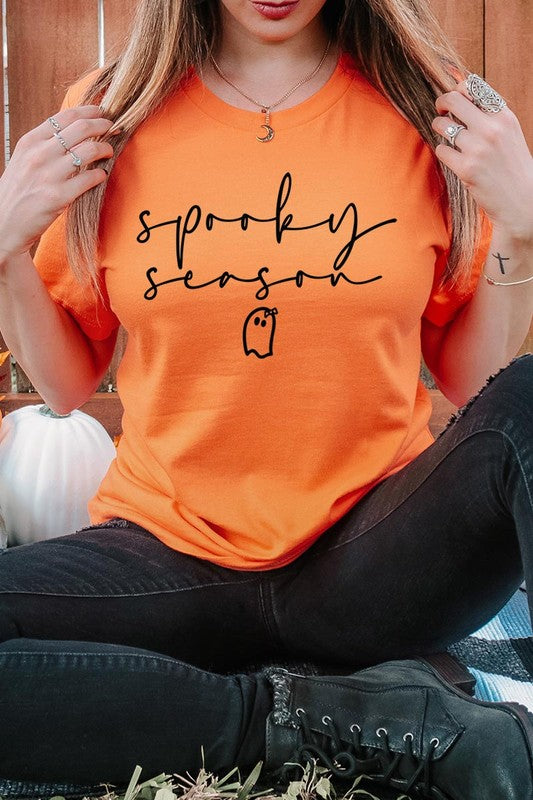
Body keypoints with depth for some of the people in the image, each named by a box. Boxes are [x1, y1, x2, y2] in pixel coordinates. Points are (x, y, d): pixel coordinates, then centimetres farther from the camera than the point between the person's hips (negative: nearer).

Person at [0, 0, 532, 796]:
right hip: (171, 550, 2)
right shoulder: (112, 116, 0)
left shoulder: (429, 110, 0)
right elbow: (68, 385, 6)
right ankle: (350, 720, -19)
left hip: (373, 546, -1)